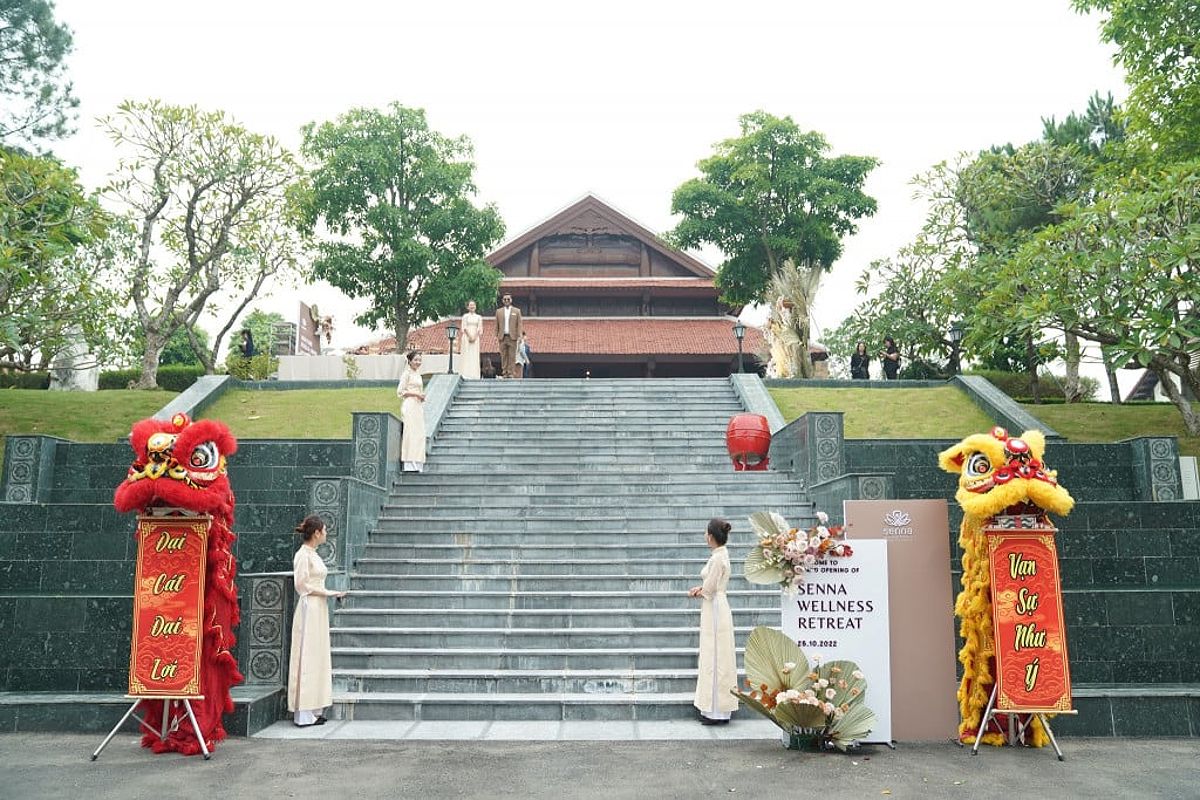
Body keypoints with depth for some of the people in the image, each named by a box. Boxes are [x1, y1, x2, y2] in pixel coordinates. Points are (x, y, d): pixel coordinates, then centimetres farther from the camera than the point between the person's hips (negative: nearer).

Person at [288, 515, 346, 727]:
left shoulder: (313, 554, 15)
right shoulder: (303, 554, -12)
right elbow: (302, 585, -16)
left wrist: (332, 593, 8)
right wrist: (328, 593, -15)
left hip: (318, 609, 9)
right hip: (309, 608, -9)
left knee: (317, 658, 10)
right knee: (307, 658, -5)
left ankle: (313, 710, 15)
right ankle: (304, 714, -1)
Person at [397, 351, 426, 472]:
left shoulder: (417, 374, 20)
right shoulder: (407, 373, -5)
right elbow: (400, 391, -11)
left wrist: (422, 396, 8)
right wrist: (416, 394, -13)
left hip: (418, 406, 9)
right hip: (409, 407, -9)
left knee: (419, 433, 5)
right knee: (410, 432, -11)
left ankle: (417, 464, 7)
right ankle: (409, 464, -12)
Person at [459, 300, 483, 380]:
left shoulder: (478, 317, 10)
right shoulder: (465, 316, 3)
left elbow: (479, 328, 3)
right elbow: (464, 327, -4)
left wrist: (474, 337, -9)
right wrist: (469, 336, -13)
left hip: (475, 337, 2)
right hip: (467, 336, -2)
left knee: (475, 356, 0)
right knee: (467, 355, -5)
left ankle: (474, 374, 1)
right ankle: (466, 374, -6)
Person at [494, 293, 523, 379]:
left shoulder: (517, 311, 7)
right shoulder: (499, 311, 12)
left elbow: (519, 324, 3)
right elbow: (496, 325, 12)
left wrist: (519, 336, -5)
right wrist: (496, 335, 4)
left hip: (512, 336, -2)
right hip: (502, 336, 2)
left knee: (512, 356, -4)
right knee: (503, 355, 1)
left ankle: (512, 373, -2)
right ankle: (504, 372, 4)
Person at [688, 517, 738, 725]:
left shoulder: (718, 558, -19)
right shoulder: (720, 554, 11)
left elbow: (709, 590, -17)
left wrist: (697, 591, 1)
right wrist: (700, 589, 2)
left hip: (715, 609, -10)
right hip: (715, 609, 10)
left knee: (715, 658, -4)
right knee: (715, 659, 13)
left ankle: (717, 711, 3)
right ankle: (718, 710, 19)